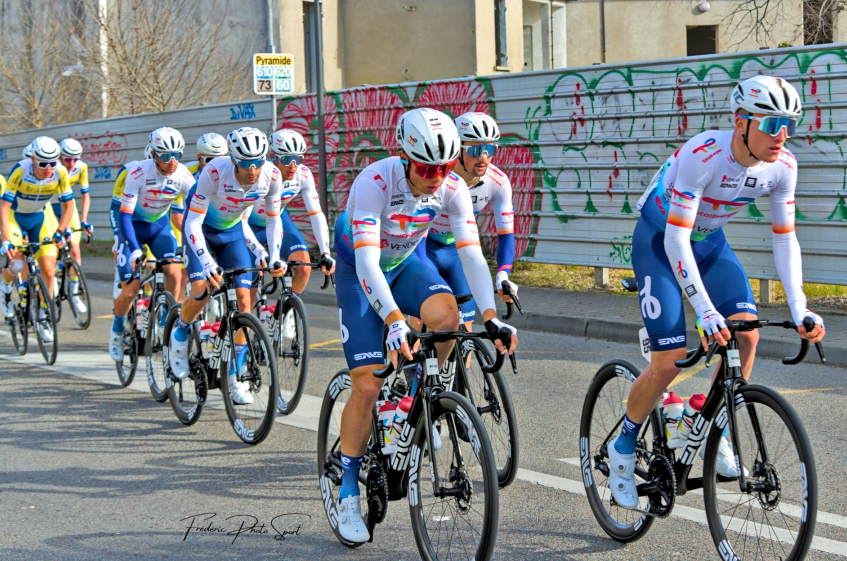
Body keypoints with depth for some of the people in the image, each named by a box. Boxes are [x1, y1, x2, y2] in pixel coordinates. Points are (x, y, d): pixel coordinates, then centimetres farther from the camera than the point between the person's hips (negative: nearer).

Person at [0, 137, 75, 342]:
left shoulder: (60, 172, -22)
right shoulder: (21, 171, -31)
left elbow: (68, 205, -7)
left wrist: (59, 232, -15)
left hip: (39, 217, 3)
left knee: (49, 269, -7)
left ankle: (43, 316, 12)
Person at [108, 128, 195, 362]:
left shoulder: (184, 176, -19)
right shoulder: (139, 173, -28)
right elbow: (124, 215, -27)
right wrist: (135, 250, -38)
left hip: (160, 225, 3)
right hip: (133, 226, -3)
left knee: (174, 271, -23)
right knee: (131, 289, -7)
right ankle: (117, 330, 21)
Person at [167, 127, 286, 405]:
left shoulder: (271, 176, -24)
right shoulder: (215, 172, -35)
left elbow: (273, 219, -6)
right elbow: (193, 223, -31)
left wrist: (274, 257, -16)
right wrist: (208, 265, -40)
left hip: (233, 230, 3)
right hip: (201, 228, -3)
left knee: (243, 299, -9)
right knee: (202, 292, -21)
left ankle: (235, 374, 2)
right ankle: (180, 335, 12)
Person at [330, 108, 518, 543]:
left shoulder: (453, 188, -21)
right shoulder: (374, 182, -33)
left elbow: (471, 254, -22)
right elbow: (366, 262, -40)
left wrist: (490, 317, -35)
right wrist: (395, 321, -53)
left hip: (407, 262, 4)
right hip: (360, 270, -4)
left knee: (447, 315, -30)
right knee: (367, 385, -12)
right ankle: (348, 495, 3)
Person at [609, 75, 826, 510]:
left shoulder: (782, 166, -16)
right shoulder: (702, 156, -34)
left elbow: (784, 238, -6)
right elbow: (676, 238, -35)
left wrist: (799, 310, -17)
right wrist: (705, 310, -43)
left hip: (709, 242, 6)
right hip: (659, 241, -5)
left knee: (746, 332, -16)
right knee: (669, 362, -13)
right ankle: (624, 448, 11)